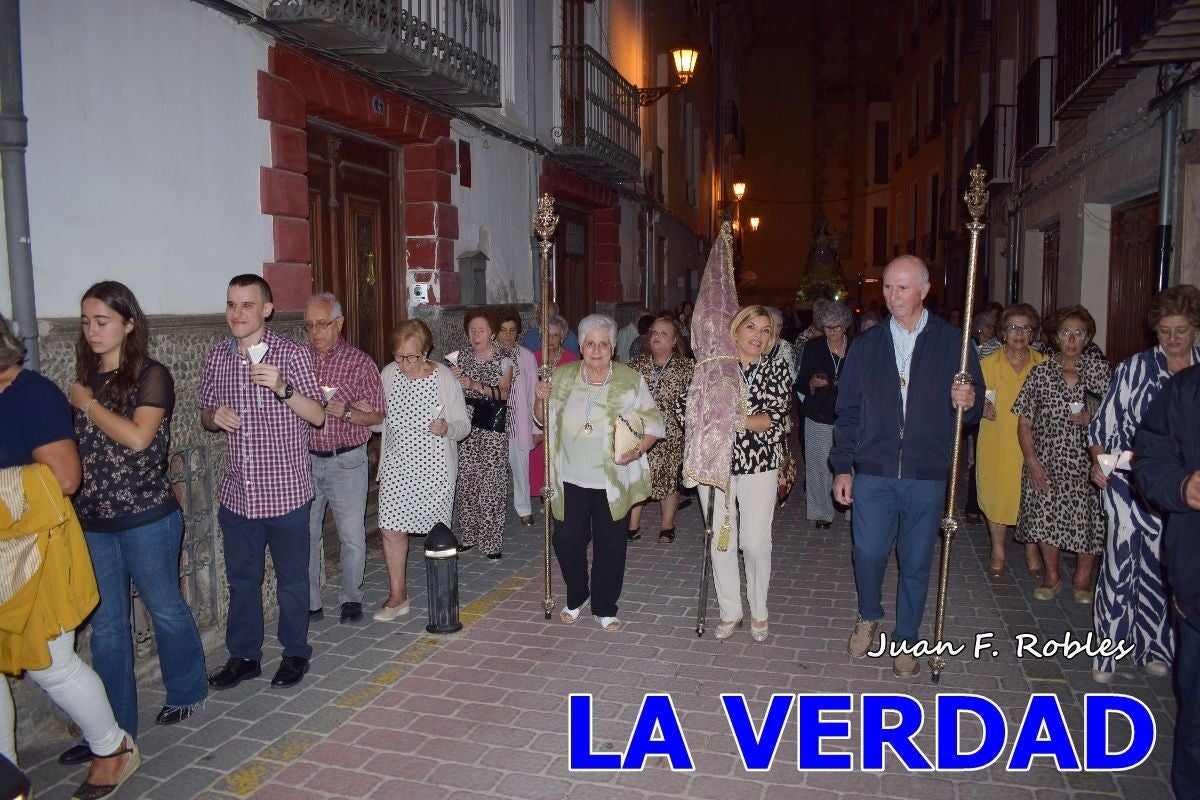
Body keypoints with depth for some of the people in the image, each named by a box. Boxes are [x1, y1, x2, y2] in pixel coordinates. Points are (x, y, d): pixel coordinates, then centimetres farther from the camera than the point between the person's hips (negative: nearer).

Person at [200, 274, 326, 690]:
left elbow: (318, 416, -10)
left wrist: (283, 388, -27)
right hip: (237, 494, 4)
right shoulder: (218, 356, 5)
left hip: (285, 493, -4)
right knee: (242, 579, 16)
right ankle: (244, 655, 32)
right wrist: (215, 416, -9)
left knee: (291, 579, 10)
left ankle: (295, 653, 28)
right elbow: (206, 415, 15)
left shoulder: (293, 354, -9)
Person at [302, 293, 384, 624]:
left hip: (346, 460, -2)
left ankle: (351, 598, 25)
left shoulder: (360, 362, -2)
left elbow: (377, 415, 0)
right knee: (305, 534, 8)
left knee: (352, 535, 7)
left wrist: (346, 413, -17)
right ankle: (309, 603, 22)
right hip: (305, 460, 2)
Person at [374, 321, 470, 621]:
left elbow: (464, 424, -5)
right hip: (396, 467, 3)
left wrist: (446, 429, -26)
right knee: (391, 530, 2)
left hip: (434, 468, -3)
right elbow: (380, 419, 14)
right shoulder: (388, 374, 1)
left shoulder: (444, 378, -9)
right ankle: (397, 595, 19)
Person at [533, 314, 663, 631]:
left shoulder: (631, 381, -4)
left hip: (613, 482, -2)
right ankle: (575, 599, 35)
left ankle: (605, 608, 28)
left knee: (611, 546, 8)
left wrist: (637, 451, -17)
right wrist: (541, 400, -9)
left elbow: (654, 424, -1)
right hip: (569, 480, 2)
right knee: (567, 542, 9)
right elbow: (543, 420, 12)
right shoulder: (562, 376, 2)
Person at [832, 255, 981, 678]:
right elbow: (848, 410, 7)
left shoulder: (951, 342, 1)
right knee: (868, 552, 1)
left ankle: (906, 639, 27)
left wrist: (969, 402, -19)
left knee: (916, 561, 8)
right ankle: (868, 618, 30)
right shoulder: (867, 344, 6)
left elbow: (974, 408, 5)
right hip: (873, 473, 1)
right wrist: (842, 466, 1)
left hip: (927, 476, -1)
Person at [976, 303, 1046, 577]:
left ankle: (1032, 551, 24)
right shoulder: (987, 363, 1)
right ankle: (998, 552, 21)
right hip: (996, 441, 0)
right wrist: (982, 407, -14)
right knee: (996, 494, 5)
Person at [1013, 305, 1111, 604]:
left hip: (1087, 461, 0)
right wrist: (1031, 461, -7)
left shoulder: (1100, 370, 3)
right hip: (1047, 462, 0)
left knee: (1088, 519, 3)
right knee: (1046, 517, 6)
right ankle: (1051, 576, 26)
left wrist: (1093, 419, -12)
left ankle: (1083, 579, 24)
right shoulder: (1040, 372, 2)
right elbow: (1024, 423, 2)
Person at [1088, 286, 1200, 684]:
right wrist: (1098, 461, -11)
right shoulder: (1134, 368, 0)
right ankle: (1107, 651, 10)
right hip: (1128, 483, -2)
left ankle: (1152, 647, 26)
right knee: (1120, 565, -1)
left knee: (1161, 568, 10)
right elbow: (1104, 422, 2)